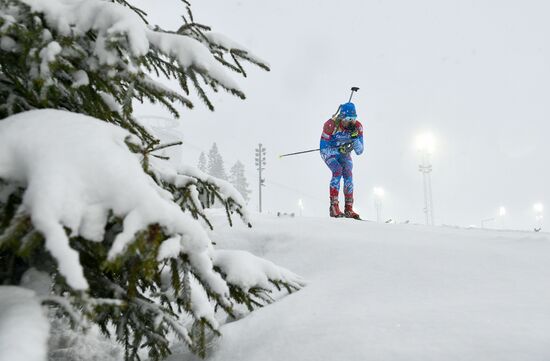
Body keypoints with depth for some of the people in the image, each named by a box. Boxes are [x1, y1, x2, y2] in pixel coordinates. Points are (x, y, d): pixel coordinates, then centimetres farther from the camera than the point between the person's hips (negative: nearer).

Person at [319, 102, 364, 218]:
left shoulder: (357, 127, -19)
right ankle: (333, 207, -27)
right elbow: (323, 148, -26)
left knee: (348, 175, -16)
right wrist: (339, 150, -38)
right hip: (329, 152, -4)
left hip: (344, 153, 4)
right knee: (338, 171, -26)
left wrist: (355, 139, -33)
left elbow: (359, 151, -15)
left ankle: (349, 209, -10)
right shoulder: (331, 125, -30)